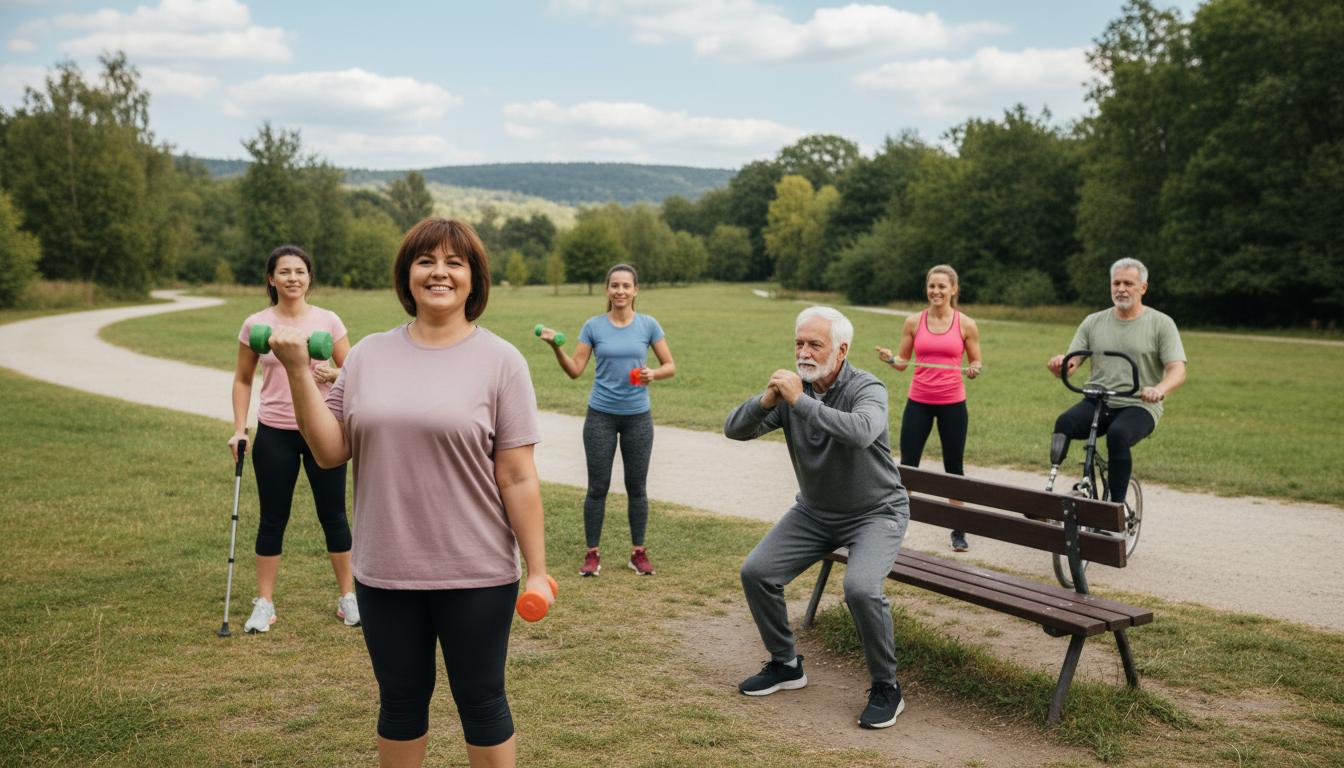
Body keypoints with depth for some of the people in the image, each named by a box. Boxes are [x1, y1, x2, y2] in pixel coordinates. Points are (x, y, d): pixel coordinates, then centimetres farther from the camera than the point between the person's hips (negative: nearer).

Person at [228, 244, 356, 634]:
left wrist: (332, 375, -19)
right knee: (273, 518, 6)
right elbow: (243, 380, 8)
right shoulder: (256, 324, 1)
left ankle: (348, 597, 17)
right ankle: (264, 603, 16)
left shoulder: (328, 321, -1)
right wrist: (239, 428, -1)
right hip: (275, 434, 0)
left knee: (333, 514, 5)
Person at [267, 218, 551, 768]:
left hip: (476, 575, -3)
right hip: (385, 572, 3)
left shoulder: (500, 361, -6)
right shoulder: (368, 355, 4)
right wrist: (298, 372, -7)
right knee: (400, 701, 19)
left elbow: (518, 478, -7)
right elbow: (329, 452, 1)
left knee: (481, 702, 12)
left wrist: (537, 571, -9)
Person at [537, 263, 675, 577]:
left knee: (636, 487, 7)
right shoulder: (593, 326, 0)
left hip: (637, 416, 1)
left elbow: (670, 366, 3)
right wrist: (556, 347, -16)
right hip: (600, 415, 0)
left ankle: (638, 553, 19)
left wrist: (653, 373, -17)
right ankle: (592, 554, 12)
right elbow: (575, 370, 0)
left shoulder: (648, 325, 0)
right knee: (598, 486, 2)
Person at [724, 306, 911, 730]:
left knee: (861, 587, -29)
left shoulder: (866, 388, -21)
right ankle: (785, 665, 17)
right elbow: (734, 429, -11)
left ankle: (886, 688, -6)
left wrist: (800, 401, -41)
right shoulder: (792, 388, -7)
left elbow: (861, 432, -44)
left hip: (875, 512, -5)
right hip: (815, 511, 6)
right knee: (756, 572, -4)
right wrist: (766, 400, -30)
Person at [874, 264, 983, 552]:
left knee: (954, 467, 8)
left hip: (952, 404, -1)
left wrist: (974, 369, -16)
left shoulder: (966, 325, -2)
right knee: (907, 465, 2)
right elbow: (902, 362, 7)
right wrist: (889, 359, -14)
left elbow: (976, 362, 7)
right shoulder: (914, 322, 2)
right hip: (918, 402, 1)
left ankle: (958, 531, 20)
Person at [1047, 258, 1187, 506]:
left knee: (1117, 434, -36)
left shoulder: (1161, 323, 4)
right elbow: (1070, 365, 7)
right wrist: (1060, 365, -20)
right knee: (1064, 423, -29)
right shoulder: (1094, 322, 13)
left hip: (1138, 406, -3)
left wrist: (1160, 390, -30)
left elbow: (1177, 370, -6)